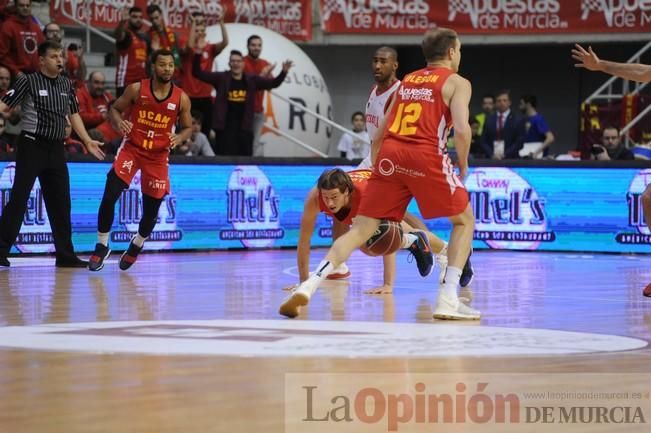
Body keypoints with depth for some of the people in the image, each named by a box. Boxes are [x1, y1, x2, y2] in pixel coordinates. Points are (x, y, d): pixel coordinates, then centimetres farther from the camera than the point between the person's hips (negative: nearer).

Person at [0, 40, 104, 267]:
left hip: (56, 149, 6)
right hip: (32, 146, -6)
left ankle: (65, 255, 15)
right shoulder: (28, 81, -6)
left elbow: (73, 114, 21)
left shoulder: (66, 84, 11)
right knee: (18, 199, -8)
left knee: (61, 203, 8)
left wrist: (88, 141, 19)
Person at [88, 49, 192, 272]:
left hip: (158, 155, 1)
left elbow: (187, 128, 7)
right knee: (109, 197, -16)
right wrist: (119, 122, -18)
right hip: (132, 148, -1)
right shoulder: (136, 89, -8)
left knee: (151, 209, 7)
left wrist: (179, 138, -16)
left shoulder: (181, 98, -6)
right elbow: (114, 108, 4)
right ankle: (102, 246, 2)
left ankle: (136, 246, 37)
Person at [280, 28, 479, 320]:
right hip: (426, 155, -5)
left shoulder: (407, 81, 27)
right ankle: (448, 300, 1)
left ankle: (309, 286, -12)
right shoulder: (457, 82, 10)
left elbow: (378, 135, 26)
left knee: (361, 229, 7)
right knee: (464, 220, 14)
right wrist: (463, 166, 8)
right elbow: (462, 130, -6)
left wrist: (376, 168, 31)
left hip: (389, 154, 5)